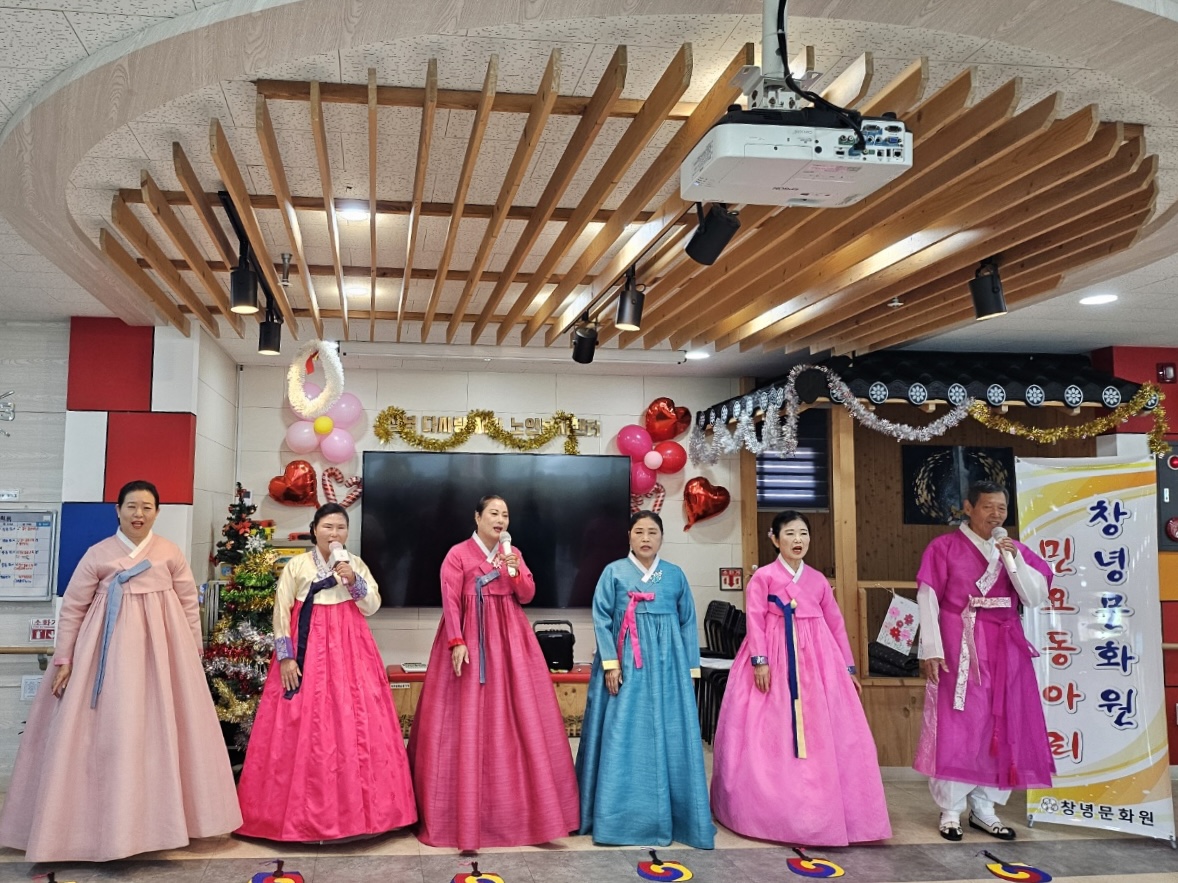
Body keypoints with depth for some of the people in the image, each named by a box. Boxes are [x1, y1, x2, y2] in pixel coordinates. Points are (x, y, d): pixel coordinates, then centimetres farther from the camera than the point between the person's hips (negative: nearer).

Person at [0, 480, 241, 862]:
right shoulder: (97, 554, 2)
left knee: (159, 731, 4)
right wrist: (64, 659, -2)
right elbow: (72, 608, 3)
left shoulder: (171, 553, 5)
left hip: (161, 649, 1)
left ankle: (154, 819, 15)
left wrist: (194, 656, 5)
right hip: (108, 651, -1)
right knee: (105, 734, -1)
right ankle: (101, 822, 10)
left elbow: (190, 605, 8)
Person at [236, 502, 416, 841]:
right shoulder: (296, 565, 2)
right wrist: (285, 657, -8)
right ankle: (302, 811, 8)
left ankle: (353, 806, 11)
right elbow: (281, 613, -1)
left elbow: (372, 607, 3)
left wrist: (353, 580, -11)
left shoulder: (356, 564, 9)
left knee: (354, 725, 0)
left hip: (350, 652, 2)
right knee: (303, 729, -3)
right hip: (307, 652, -2)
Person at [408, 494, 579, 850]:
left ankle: (519, 807, 14)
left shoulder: (513, 552, 12)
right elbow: (450, 603, -9)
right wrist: (457, 642, -19)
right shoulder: (458, 554, -3)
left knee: (518, 717, 4)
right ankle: (468, 812, 4)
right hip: (471, 638, -5)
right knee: (469, 721, -4)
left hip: (510, 639, 5)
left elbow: (527, 595, 7)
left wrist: (515, 570, -10)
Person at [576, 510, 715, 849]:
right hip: (625, 665, -2)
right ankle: (622, 818, 7)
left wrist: (690, 669, 4)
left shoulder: (676, 575, 9)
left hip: (667, 665, 2)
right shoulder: (613, 572, 2)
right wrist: (610, 664, -10)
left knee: (669, 737, 3)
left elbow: (688, 623, 9)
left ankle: (669, 816, 14)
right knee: (623, 737, -1)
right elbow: (601, 619, -2)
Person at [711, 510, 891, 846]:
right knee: (772, 736, 0)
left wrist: (848, 667, 13)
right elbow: (755, 621, -8)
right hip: (776, 660, -4)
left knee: (824, 734, 5)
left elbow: (836, 624, 13)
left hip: (816, 659, 4)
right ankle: (772, 808, 11)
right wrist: (760, 660, -19)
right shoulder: (763, 577, -1)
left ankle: (819, 809, 16)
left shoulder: (818, 580, 11)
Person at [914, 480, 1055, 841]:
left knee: (1000, 727, 7)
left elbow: (1036, 597, 0)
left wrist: (1013, 560, -12)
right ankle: (951, 810, 7)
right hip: (959, 647, -4)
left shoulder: (1015, 549, 9)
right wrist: (931, 649, -14)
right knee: (956, 725, -2)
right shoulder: (945, 547, -3)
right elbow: (928, 600, -7)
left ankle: (984, 809, 18)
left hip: (1004, 648, 5)